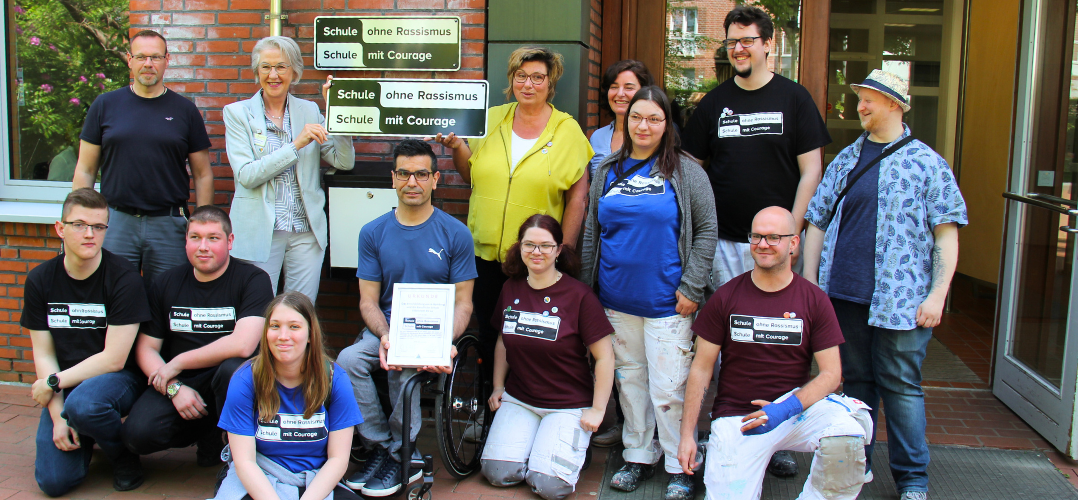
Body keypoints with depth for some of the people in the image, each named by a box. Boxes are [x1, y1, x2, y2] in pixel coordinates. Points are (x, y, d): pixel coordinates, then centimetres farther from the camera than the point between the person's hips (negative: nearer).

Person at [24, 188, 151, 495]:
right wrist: (58, 416, -8)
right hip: (65, 387, 4)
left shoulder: (123, 278, -14)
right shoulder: (40, 280, 1)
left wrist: (54, 382, -9)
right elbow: (43, 355, 2)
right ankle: (84, 439, 23)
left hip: (119, 378, -4)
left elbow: (113, 359, -14)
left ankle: (123, 455, -5)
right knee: (54, 481, -12)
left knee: (82, 404, -38)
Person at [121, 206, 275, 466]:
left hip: (227, 384, -3)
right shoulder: (166, 283, 6)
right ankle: (207, 432, 9)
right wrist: (173, 387, -12)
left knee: (233, 368, -38)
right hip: (180, 383, 4)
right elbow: (146, 347, 7)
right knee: (138, 433, -23)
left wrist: (178, 363, -13)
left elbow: (243, 345, -22)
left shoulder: (252, 279, -8)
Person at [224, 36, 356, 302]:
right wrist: (297, 145, -17)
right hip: (259, 232, -2)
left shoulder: (309, 110, 8)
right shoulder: (237, 113, 1)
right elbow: (246, 175, -11)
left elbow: (344, 162, 4)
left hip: (306, 232, 2)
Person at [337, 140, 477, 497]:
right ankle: (380, 446, -8)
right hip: (386, 329, 3)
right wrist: (385, 336, -17)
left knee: (405, 369, -32)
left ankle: (398, 454, -6)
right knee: (347, 360, -27)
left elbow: (462, 304, 0)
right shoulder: (373, 233, 8)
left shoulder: (455, 234, 1)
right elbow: (368, 301, 5)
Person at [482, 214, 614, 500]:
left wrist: (597, 410, -9)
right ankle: (530, 440, 15)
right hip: (518, 398, 4)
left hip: (569, 405, -4)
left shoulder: (579, 295, -13)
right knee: (497, 473, -14)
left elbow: (604, 357, -10)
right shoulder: (511, 289, 3)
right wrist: (497, 387, 12)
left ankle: (574, 447, 12)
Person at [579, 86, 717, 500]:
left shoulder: (685, 171, -1)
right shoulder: (608, 171, 9)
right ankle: (638, 455, 28)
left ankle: (680, 466, 14)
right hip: (616, 300, 4)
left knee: (668, 387, -2)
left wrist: (691, 287, -9)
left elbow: (706, 230, -2)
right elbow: (591, 231, 14)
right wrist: (586, 286, 11)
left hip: (666, 302, -4)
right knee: (629, 379, 13)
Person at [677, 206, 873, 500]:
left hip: (797, 408, 1)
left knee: (845, 436, -30)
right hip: (735, 417, 0)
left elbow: (831, 373, -4)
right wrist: (687, 435, -3)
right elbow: (701, 368, 1)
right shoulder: (726, 297, -2)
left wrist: (786, 408, -21)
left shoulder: (814, 300, -1)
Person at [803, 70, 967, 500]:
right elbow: (817, 223, 13)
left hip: (901, 300, -4)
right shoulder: (846, 160, 12)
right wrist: (808, 287, 7)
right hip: (844, 295, 4)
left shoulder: (926, 163, 1)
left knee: (901, 386, 1)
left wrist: (937, 294, -10)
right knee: (856, 380, 13)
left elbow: (946, 234, -2)